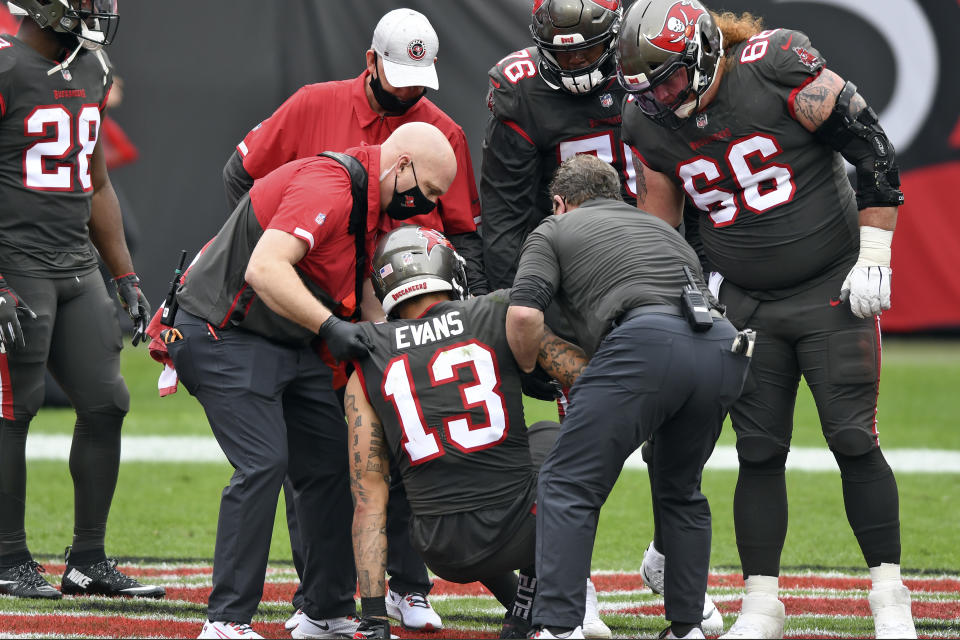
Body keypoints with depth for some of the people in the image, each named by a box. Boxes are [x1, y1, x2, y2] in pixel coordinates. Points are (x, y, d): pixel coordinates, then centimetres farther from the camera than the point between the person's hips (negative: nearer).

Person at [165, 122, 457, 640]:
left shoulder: (370, 203, 11)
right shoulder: (329, 189, -23)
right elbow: (264, 270, -34)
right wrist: (329, 326, -36)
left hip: (288, 344, 11)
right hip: (224, 338, -11)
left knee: (332, 462, 10)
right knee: (263, 465, -18)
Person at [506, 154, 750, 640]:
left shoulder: (554, 231, 21)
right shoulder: (662, 228, 39)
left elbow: (524, 315, 4)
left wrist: (528, 370, 23)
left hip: (647, 344, -6)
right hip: (723, 347, 6)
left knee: (568, 485, -1)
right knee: (680, 490, 25)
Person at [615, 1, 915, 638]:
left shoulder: (780, 72, -19)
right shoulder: (653, 125, -3)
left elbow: (875, 155, -13)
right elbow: (659, 227, 11)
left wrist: (874, 261, -13)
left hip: (833, 292, -4)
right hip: (748, 306, 4)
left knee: (854, 441, -6)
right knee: (759, 452, 1)